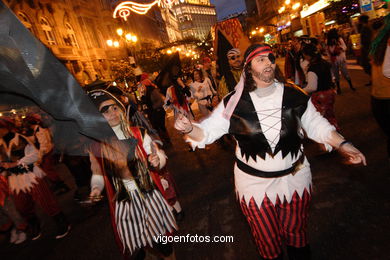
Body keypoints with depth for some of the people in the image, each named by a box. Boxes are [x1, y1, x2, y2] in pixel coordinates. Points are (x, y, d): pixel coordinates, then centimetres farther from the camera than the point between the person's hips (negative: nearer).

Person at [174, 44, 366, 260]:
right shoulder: (234, 102, -11)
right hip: (254, 182, -1)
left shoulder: (295, 96, -6)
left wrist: (343, 144, -8)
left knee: (296, 232, 24)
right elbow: (208, 131, -11)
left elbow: (317, 126, 4)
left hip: (294, 177, 2)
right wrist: (189, 128, -30)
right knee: (267, 239, 20)